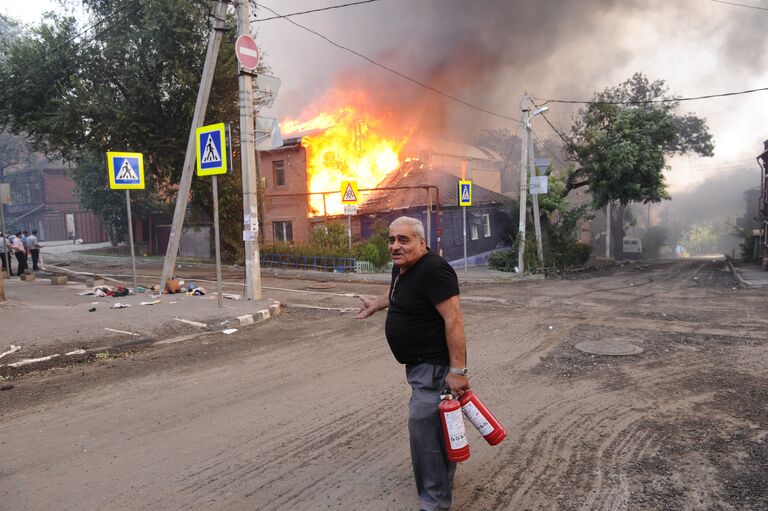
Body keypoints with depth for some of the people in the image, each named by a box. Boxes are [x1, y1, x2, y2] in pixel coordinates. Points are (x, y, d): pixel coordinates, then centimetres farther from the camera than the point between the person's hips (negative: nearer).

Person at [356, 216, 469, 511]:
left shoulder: (433, 270, -23)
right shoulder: (400, 267, 7)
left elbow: (454, 320, -28)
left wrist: (457, 370, -29)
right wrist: (375, 304, 46)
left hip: (436, 365, -10)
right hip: (419, 363, 10)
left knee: (424, 427, -10)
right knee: (435, 424, 23)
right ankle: (443, 473, 43)